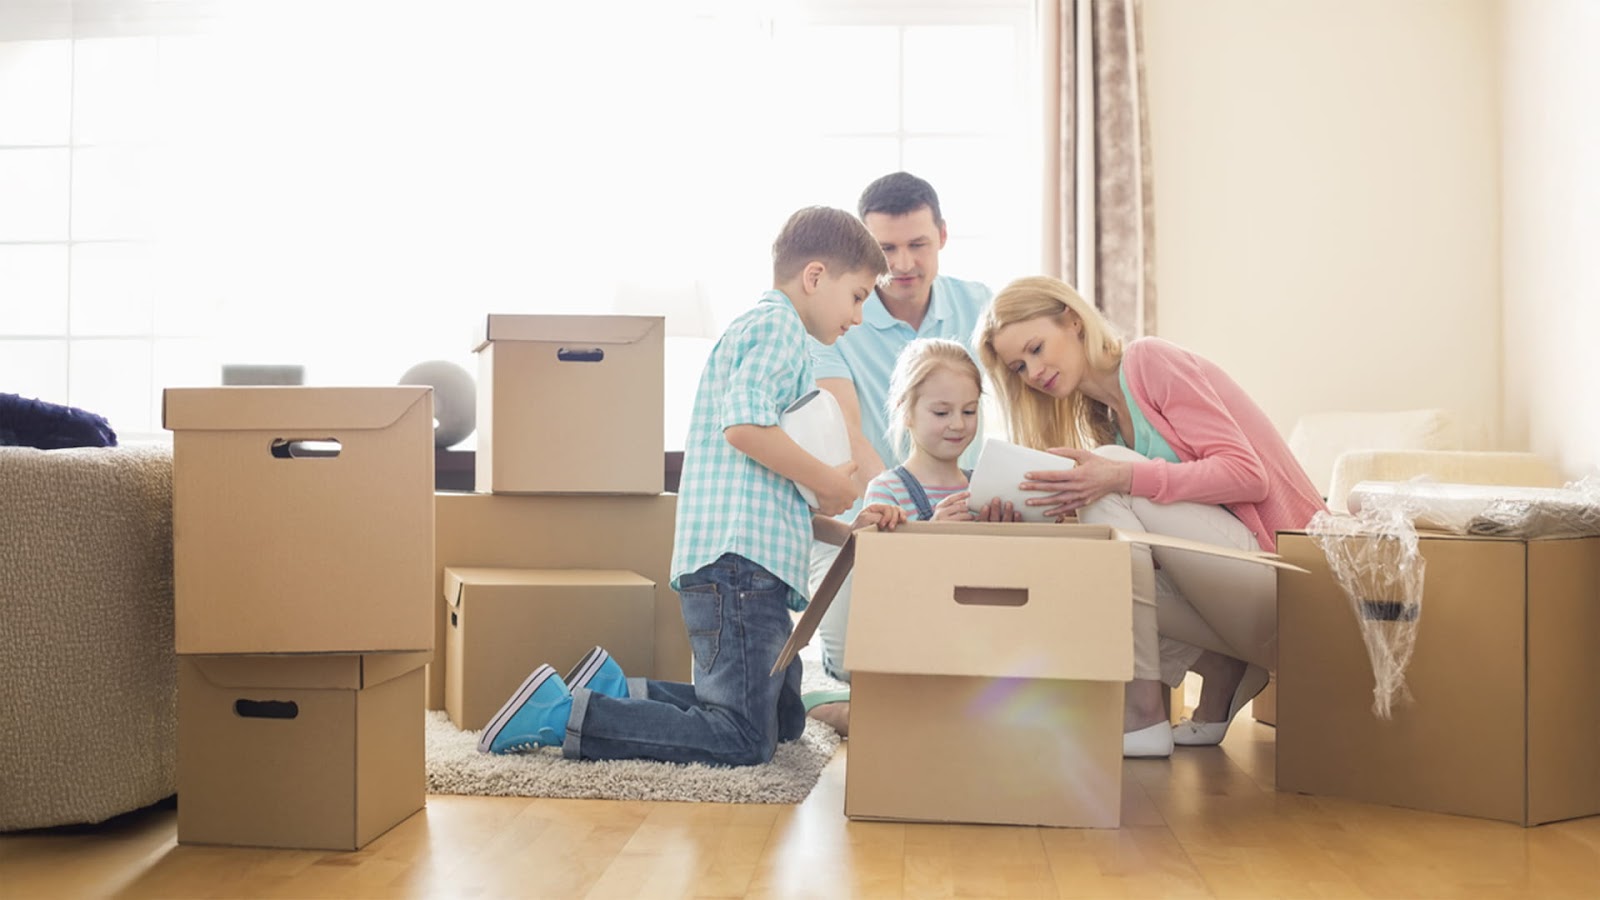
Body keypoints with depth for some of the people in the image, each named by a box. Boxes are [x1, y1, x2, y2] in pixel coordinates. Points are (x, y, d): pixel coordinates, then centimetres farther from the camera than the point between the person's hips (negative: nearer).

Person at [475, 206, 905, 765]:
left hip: (750, 559, 11)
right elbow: (744, 424, -24)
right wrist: (830, 483, -12)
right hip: (740, 558, -11)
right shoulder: (777, 324, -5)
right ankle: (561, 714, -11)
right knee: (743, 741, -12)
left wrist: (844, 527, 18)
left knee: (784, 720, 16)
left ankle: (613, 690, 13)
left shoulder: (770, 331, 28)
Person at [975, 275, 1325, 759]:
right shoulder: (1105, 419, 16)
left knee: (1114, 478, -22)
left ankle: (1142, 718, -21)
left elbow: (1248, 473, -16)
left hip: (1287, 573, -8)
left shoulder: (1151, 360, -6)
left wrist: (1121, 477, -27)